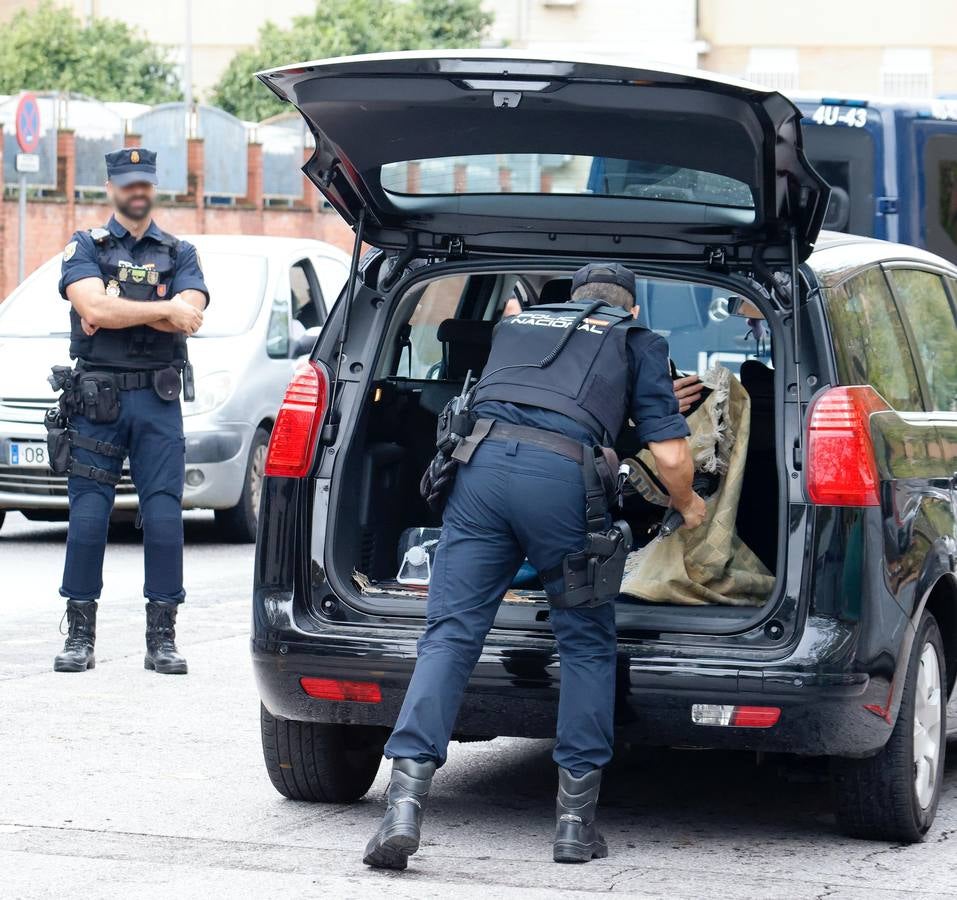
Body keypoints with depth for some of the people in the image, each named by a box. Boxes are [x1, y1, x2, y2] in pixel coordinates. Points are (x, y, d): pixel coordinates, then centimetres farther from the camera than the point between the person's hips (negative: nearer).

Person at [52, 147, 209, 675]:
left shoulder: (180, 254, 13)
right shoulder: (85, 249, 8)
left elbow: (190, 317, -5)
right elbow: (93, 307, -11)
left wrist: (117, 311, -11)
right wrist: (163, 309, -9)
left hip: (158, 400, 1)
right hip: (96, 399, -1)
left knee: (164, 518, -4)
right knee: (87, 517, -3)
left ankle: (162, 639, 2)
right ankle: (80, 637, 5)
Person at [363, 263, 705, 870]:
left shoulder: (518, 324, 34)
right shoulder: (638, 341, 22)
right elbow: (671, 455, 12)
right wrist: (689, 507, 35)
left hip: (481, 466, 3)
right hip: (564, 477, -3)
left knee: (451, 634, 0)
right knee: (587, 646, 13)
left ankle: (405, 805, -15)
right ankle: (576, 820, 12)